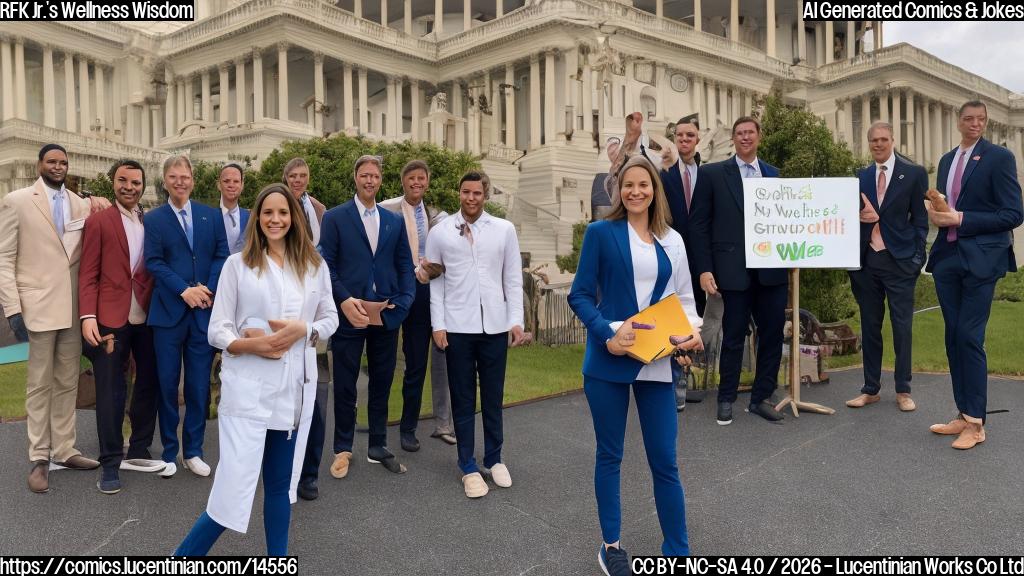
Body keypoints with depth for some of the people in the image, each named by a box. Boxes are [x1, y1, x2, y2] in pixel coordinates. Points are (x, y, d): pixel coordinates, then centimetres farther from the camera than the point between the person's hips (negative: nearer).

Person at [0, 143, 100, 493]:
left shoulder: (81, 205, 7)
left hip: (75, 307, 4)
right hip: (39, 305, -4)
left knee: (68, 382, 11)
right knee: (39, 385, 5)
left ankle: (64, 450, 22)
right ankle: (39, 458, 14)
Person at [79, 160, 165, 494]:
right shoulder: (98, 221, 1)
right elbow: (88, 275, -3)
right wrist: (88, 317, -14)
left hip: (147, 317, 4)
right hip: (111, 319, -4)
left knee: (149, 384, 11)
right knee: (110, 392, 2)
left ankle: (137, 452, 26)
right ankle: (110, 463, 12)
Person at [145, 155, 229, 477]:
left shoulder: (212, 216, 10)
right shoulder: (154, 219, 4)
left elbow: (222, 255, 4)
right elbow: (153, 262, -4)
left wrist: (209, 289, -11)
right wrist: (185, 290, -14)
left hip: (204, 311, 1)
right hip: (168, 312, -1)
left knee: (200, 384, 6)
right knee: (167, 384, 5)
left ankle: (193, 451, 18)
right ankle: (169, 452, 18)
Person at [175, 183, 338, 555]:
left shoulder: (314, 266, 7)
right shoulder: (237, 264, 1)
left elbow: (330, 318, 10)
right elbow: (217, 329, -1)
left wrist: (303, 330, -9)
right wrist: (248, 344, -19)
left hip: (296, 388, 3)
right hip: (248, 390, -3)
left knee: (281, 483, 14)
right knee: (233, 489, -4)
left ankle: (278, 558, 28)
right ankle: (183, 557, 17)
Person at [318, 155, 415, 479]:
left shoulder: (395, 221, 11)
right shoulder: (335, 217, 1)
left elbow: (405, 266, 9)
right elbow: (326, 265, -4)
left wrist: (403, 301, -6)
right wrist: (344, 300, -16)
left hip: (385, 315, 3)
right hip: (349, 314, -3)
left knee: (381, 384, 12)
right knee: (345, 385, 6)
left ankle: (378, 448, 25)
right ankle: (343, 449, 21)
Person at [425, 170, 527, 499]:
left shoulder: (504, 230, 3)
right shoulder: (440, 232, 2)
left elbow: (513, 278, 5)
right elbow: (435, 281, 3)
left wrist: (516, 320, -1)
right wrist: (438, 325, -3)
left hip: (495, 325, 1)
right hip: (458, 327, -1)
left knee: (493, 397, 11)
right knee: (463, 399, 8)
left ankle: (493, 459, 27)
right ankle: (468, 467, 19)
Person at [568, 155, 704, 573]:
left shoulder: (672, 241, 8)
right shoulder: (601, 233, -3)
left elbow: (683, 298, 13)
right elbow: (580, 295, -4)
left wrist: (693, 333, -6)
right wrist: (606, 335, -19)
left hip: (657, 363, 3)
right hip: (609, 361, -2)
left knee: (664, 460, 6)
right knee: (609, 455, 11)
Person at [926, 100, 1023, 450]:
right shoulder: (946, 160, 15)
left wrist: (960, 219, -15)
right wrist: (936, 213, 0)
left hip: (980, 259, -6)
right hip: (947, 257, 6)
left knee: (969, 338, -8)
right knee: (953, 338, 8)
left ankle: (975, 423, 1)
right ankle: (964, 414, 18)